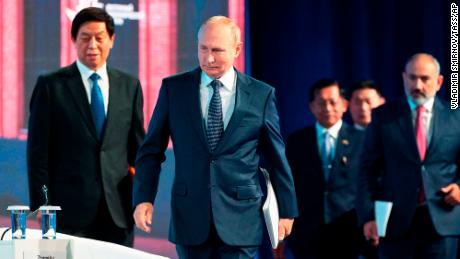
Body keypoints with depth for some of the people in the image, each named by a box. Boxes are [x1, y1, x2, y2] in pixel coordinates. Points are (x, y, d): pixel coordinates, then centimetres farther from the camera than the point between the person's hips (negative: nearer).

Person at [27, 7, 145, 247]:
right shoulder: (51, 85, 2)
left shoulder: (129, 86, 11)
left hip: (118, 210, 3)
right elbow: (38, 150, 0)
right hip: (70, 209, -3)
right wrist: (41, 206, -5)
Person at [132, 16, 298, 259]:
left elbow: (276, 156, 9)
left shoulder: (261, 95, 2)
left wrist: (287, 210, 12)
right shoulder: (173, 88, 4)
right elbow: (152, 150, 6)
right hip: (190, 217, 1)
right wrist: (143, 198, -5)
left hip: (240, 218, -1)